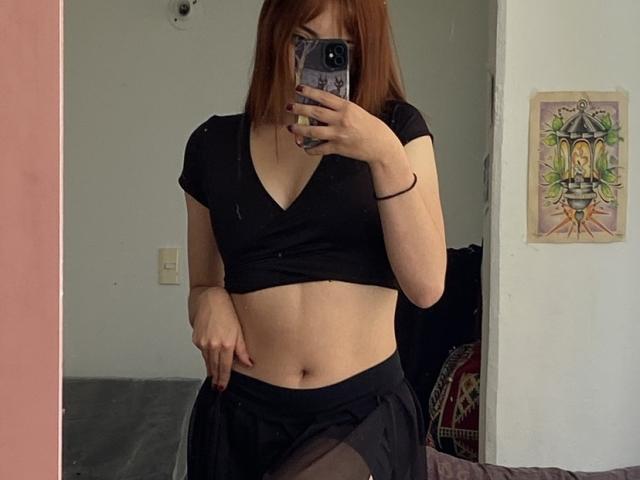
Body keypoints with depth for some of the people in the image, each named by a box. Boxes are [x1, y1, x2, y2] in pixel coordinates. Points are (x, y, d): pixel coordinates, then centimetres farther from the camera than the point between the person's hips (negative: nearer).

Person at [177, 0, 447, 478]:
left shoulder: (397, 129, 1)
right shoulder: (214, 144, 6)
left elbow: (426, 285, -9)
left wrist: (387, 154, -18)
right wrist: (211, 301, -7)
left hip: (365, 412, -2)